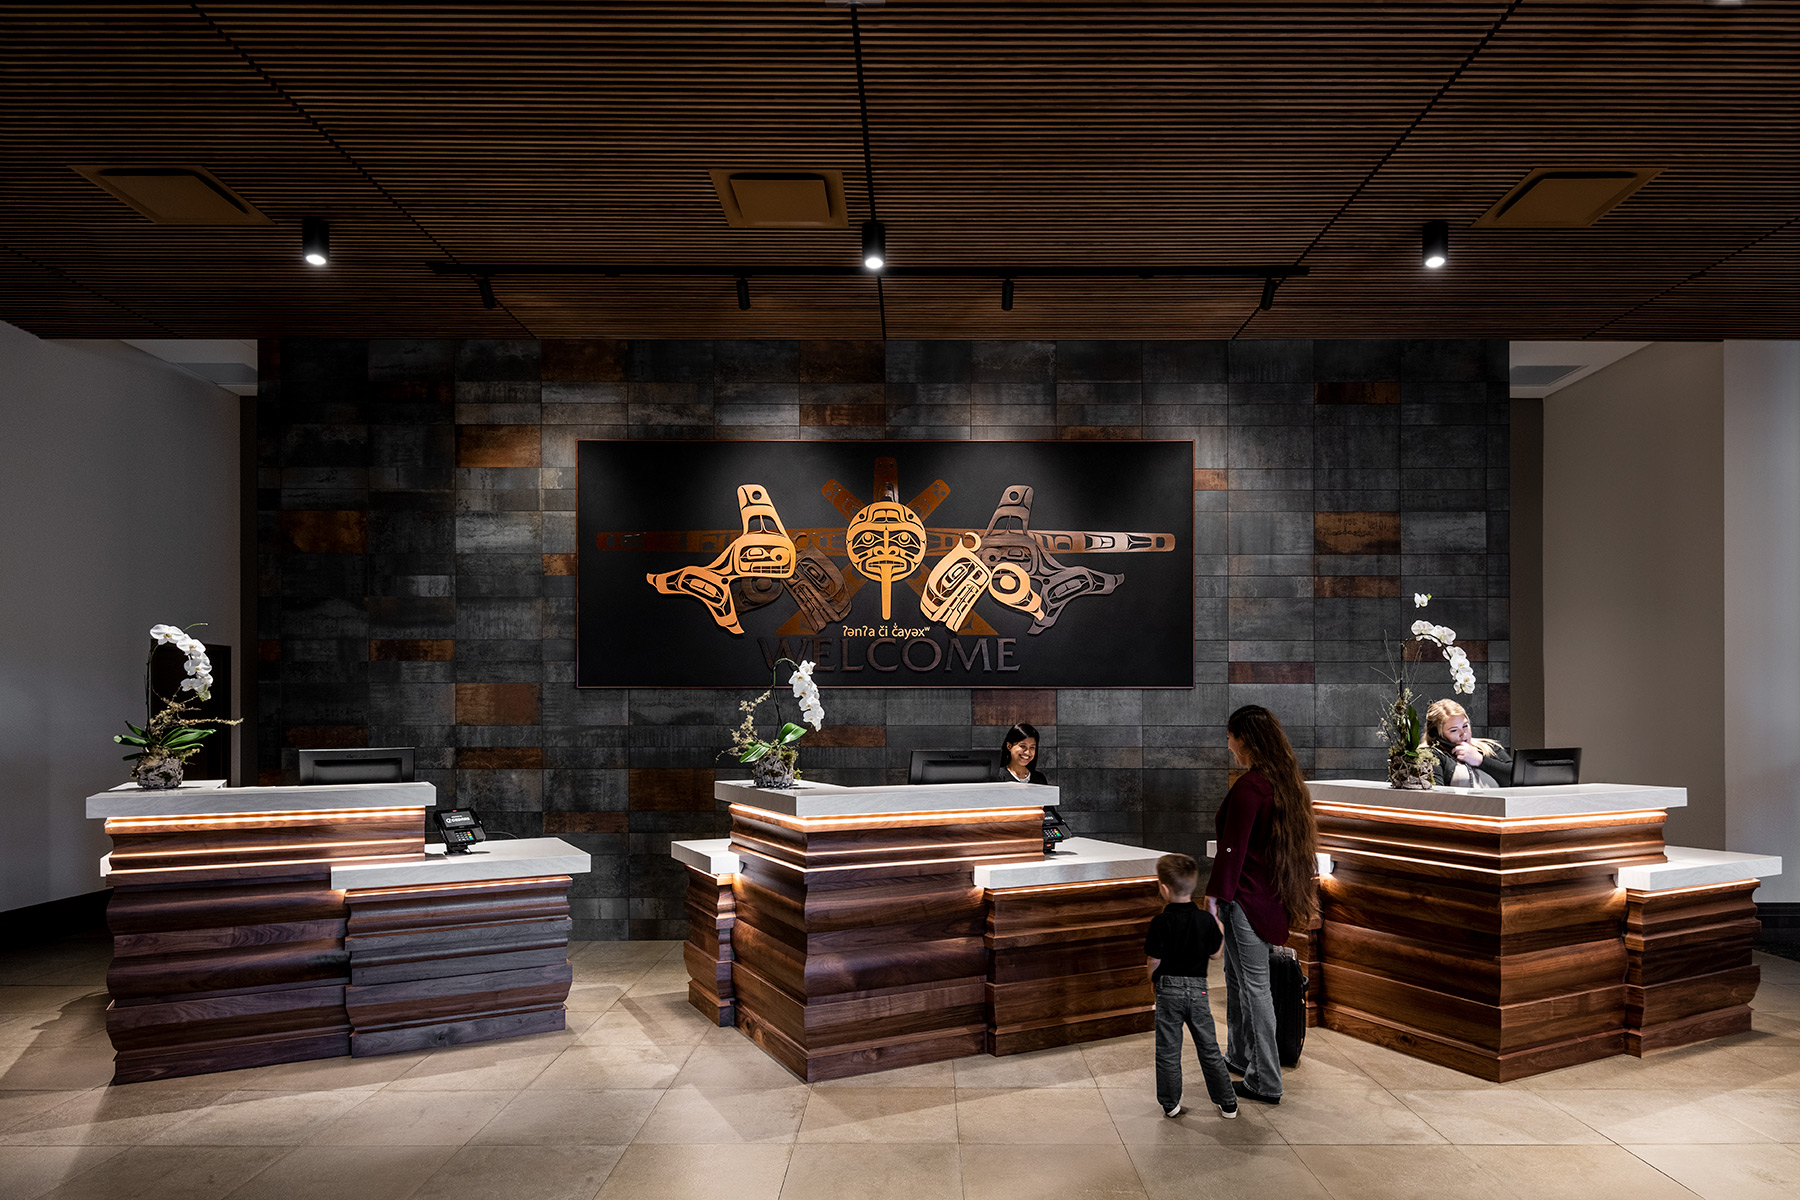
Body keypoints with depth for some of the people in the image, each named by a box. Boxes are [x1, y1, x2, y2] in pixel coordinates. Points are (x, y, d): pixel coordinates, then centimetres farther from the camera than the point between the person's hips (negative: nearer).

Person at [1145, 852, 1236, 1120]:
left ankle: (1171, 1104, 17)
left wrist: (1151, 979, 9)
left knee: (1167, 1049, 9)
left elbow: (1153, 962, -12)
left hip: (1168, 988, -3)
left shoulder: (1160, 922, -16)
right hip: (1198, 988, 3)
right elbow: (1215, 953, 5)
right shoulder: (1206, 919, -7)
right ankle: (1227, 1103, 21)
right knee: (1209, 1047, 14)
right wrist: (1220, 927, 19)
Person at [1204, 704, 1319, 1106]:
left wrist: (1214, 900, -17)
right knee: (1237, 977, 23)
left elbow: (1232, 849, -21)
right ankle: (1240, 1056, 37)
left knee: (1254, 986, 1)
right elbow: (1296, 841, 15)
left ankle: (1265, 1081, 10)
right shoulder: (1286, 781, 8)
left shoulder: (1248, 787, -20)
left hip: (1247, 898, -9)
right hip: (1271, 894, 9)